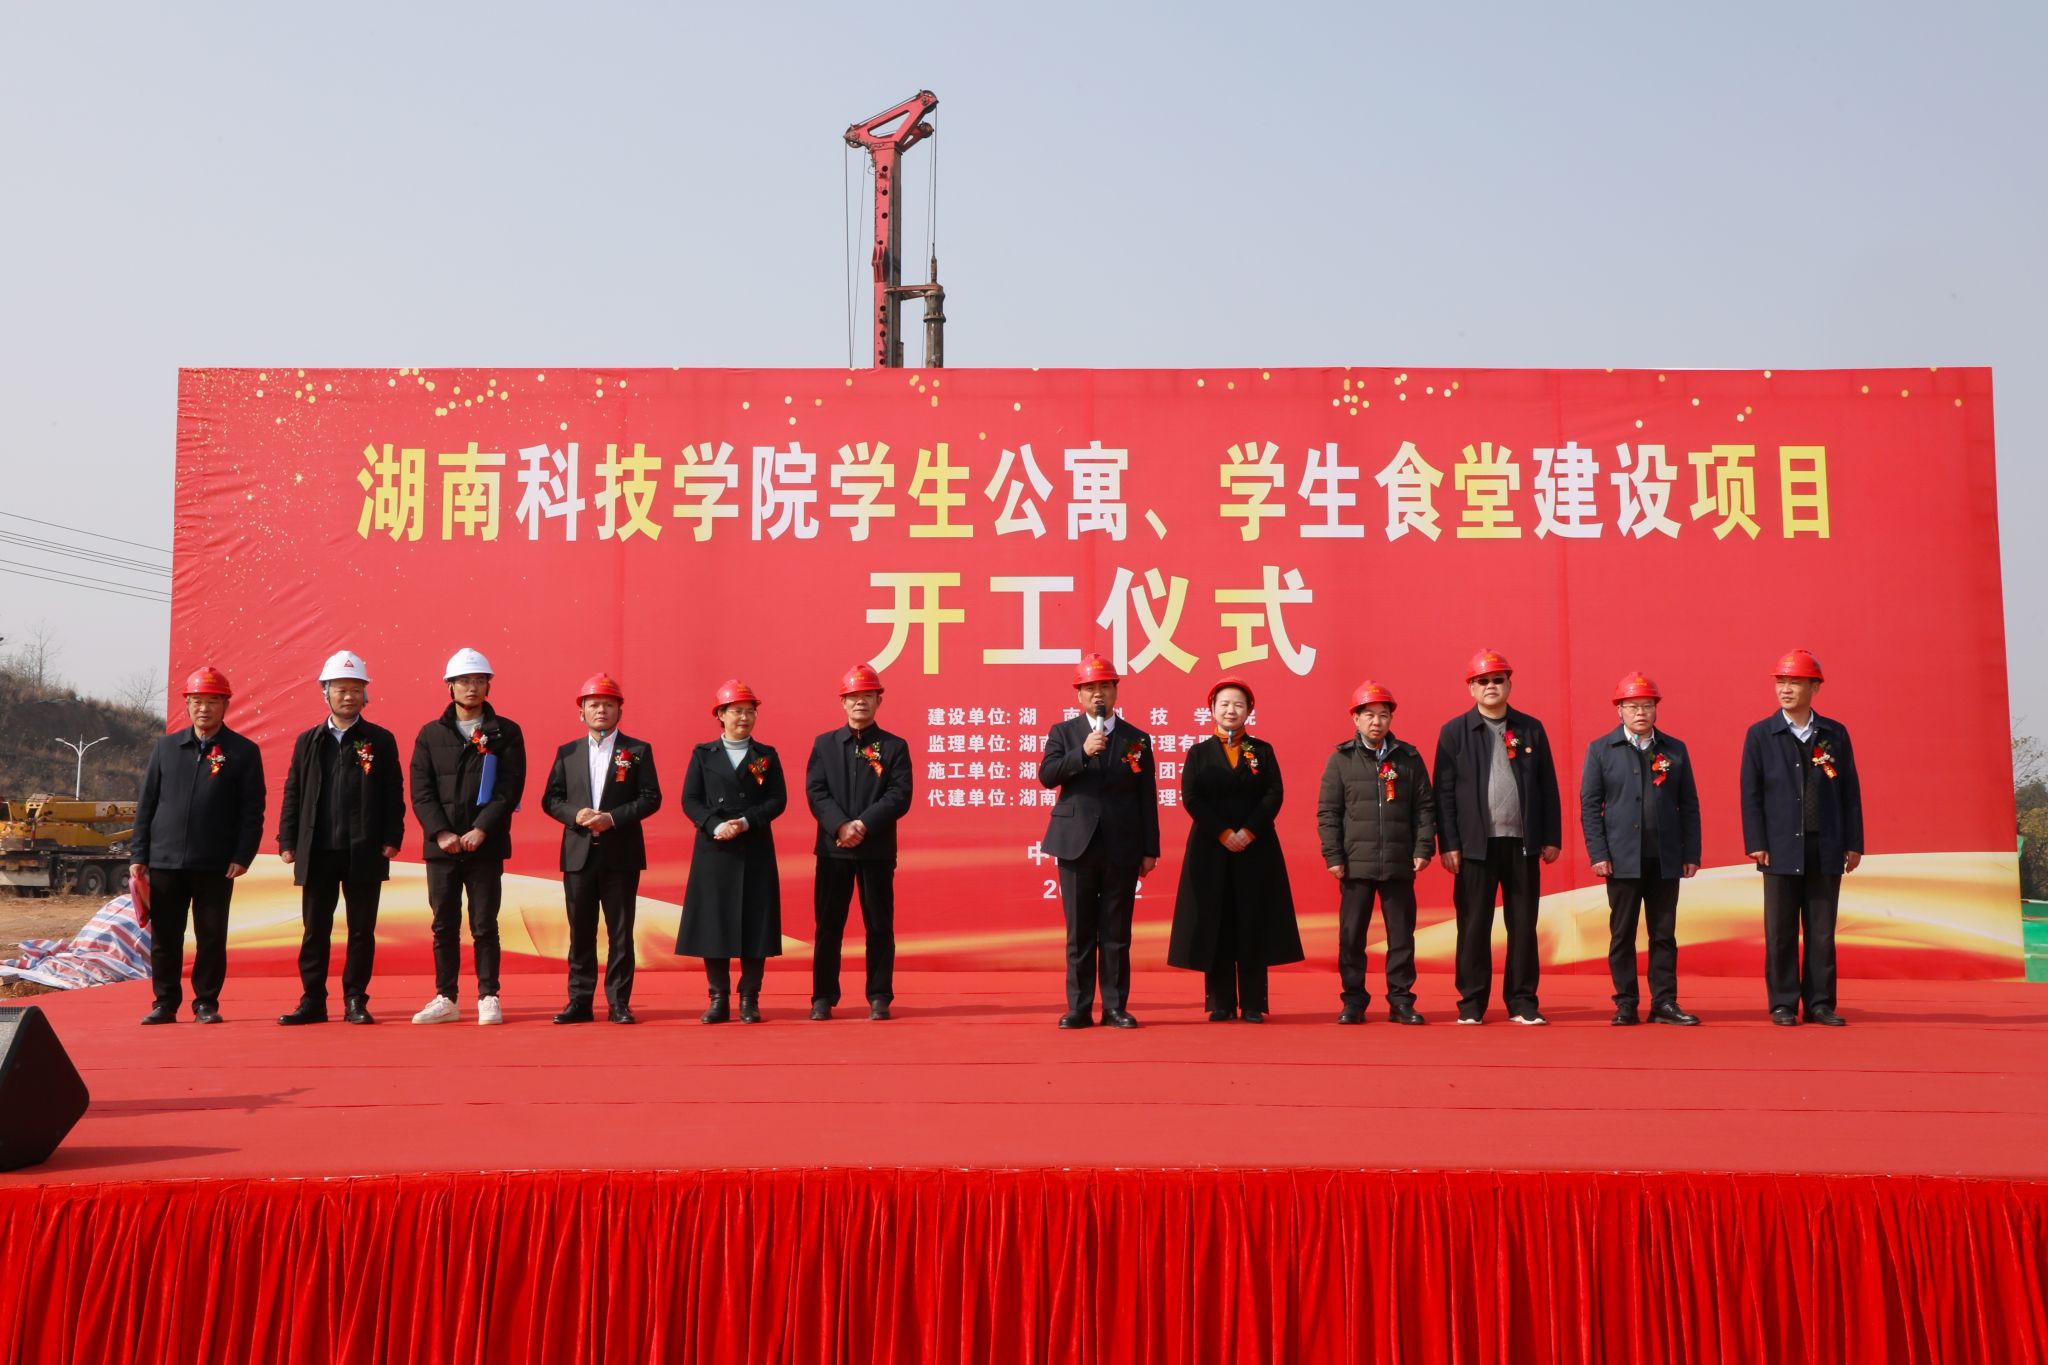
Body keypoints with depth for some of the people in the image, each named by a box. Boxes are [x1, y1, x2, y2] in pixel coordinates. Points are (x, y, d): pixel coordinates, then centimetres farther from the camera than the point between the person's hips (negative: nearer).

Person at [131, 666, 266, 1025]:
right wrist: (137, 855, 5)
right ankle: (165, 1004, 18)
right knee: (164, 938, 7)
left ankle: (206, 1004, 14)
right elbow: (146, 803, 11)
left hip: (216, 865, -2)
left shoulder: (244, 751, 1)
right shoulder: (166, 747, 10)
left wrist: (242, 857, -10)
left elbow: (252, 810, -1)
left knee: (211, 937, 3)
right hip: (164, 861, 3)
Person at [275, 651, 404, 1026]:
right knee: (314, 931, 7)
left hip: (364, 854, -2)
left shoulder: (380, 740, 4)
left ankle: (355, 1001, 11)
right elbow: (292, 794, 9)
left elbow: (393, 794, 1)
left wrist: (391, 840, -6)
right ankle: (312, 1001, 14)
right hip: (316, 853, 2)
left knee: (361, 931, 3)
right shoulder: (308, 741, 10)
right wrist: (287, 842, 2)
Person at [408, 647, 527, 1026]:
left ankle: (488, 998, 9)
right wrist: (441, 833, -10)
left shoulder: (505, 732, 3)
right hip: (441, 846, 2)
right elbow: (421, 791, 3)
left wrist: (481, 830, -14)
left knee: (484, 927, 1)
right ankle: (445, 999, 14)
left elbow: (510, 788, -5)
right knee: (444, 926, 7)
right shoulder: (430, 734, 9)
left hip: (486, 846, -2)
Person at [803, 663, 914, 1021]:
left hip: (877, 848, -1)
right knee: (828, 925, 4)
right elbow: (815, 792, 0)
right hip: (833, 847, 1)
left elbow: (900, 797, -5)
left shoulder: (894, 746, 5)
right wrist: (840, 826, -16)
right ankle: (823, 998, 12)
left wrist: (865, 824, -17)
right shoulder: (824, 744, 9)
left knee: (879, 926, 3)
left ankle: (879, 998, 11)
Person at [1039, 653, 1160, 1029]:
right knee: (1079, 934, 4)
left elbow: (1147, 799, 7)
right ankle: (1079, 1008, 10)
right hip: (1077, 845, 0)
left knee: (1117, 934, 4)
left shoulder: (1137, 739, 8)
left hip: (1122, 849, 0)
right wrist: (1082, 752, -19)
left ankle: (1115, 1008, 11)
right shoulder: (1063, 733, 7)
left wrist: (1150, 850, 3)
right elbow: (1047, 776, -7)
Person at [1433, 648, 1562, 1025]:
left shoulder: (1531, 729, 9)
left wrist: (1552, 837, 3)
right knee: (1474, 927, 2)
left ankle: (1522, 1003, 14)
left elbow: (1548, 787, 9)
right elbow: (1444, 792, 0)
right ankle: (1471, 1004, 10)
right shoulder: (1454, 731, 2)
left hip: (1523, 843, 2)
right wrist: (1447, 844, -6)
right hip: (1476, 844, -2)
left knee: (1524, 926, 5)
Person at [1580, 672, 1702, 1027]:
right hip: (1622, 859, -2)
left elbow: (1689, 805, 8)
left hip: (1666, 859, 2)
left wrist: (1691, 854, 2)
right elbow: (1590, 805, 1)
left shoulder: (1675, 750, 9)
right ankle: (1626, 1005, 9)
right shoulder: (1600, 750, 4)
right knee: (1622, 935, 3)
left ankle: (1665, 1004, 11)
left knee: (1664, 934, 6)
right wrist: (1597, 853, -7)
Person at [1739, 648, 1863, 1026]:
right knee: (1780, 934, 2)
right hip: (1781, 849, -2)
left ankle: (1820, 1004, 13)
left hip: (1825, 850, 2)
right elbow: (1751, 793, 0)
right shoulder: (1760, 734, 3)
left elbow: (1850, 791, 8)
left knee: (1822, 933, 6)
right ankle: (1783, 1005, 9)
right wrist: (1756, 844, -7)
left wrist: (1854, 843, 3)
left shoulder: (1835, 734, 8)